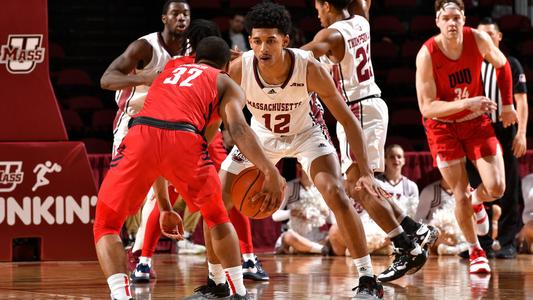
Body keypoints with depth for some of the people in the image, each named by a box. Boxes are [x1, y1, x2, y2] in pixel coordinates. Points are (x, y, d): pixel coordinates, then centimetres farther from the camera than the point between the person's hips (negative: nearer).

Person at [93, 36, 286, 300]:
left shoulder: (168, 73, 41)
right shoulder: (226, 84, 27)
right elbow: (237, 127, 5)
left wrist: (164, 207, 47)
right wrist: (270, 172, -6)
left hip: (140, 134, 2)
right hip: (184, 138, -2)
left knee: (106, 226, 15)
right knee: (216, 216, 27)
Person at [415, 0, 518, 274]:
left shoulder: (478, 40, -17)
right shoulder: (427, 55, -26)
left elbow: (502, 65, 6)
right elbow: (427, 108, -27)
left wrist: (508, 104, 8)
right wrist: (465, 103, -38)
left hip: (476, 120, 3)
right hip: (443, 126, -2)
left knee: (496, 188, -9)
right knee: (461, 196, -5)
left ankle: (477, 200, 29)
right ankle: (475, 251, 19)